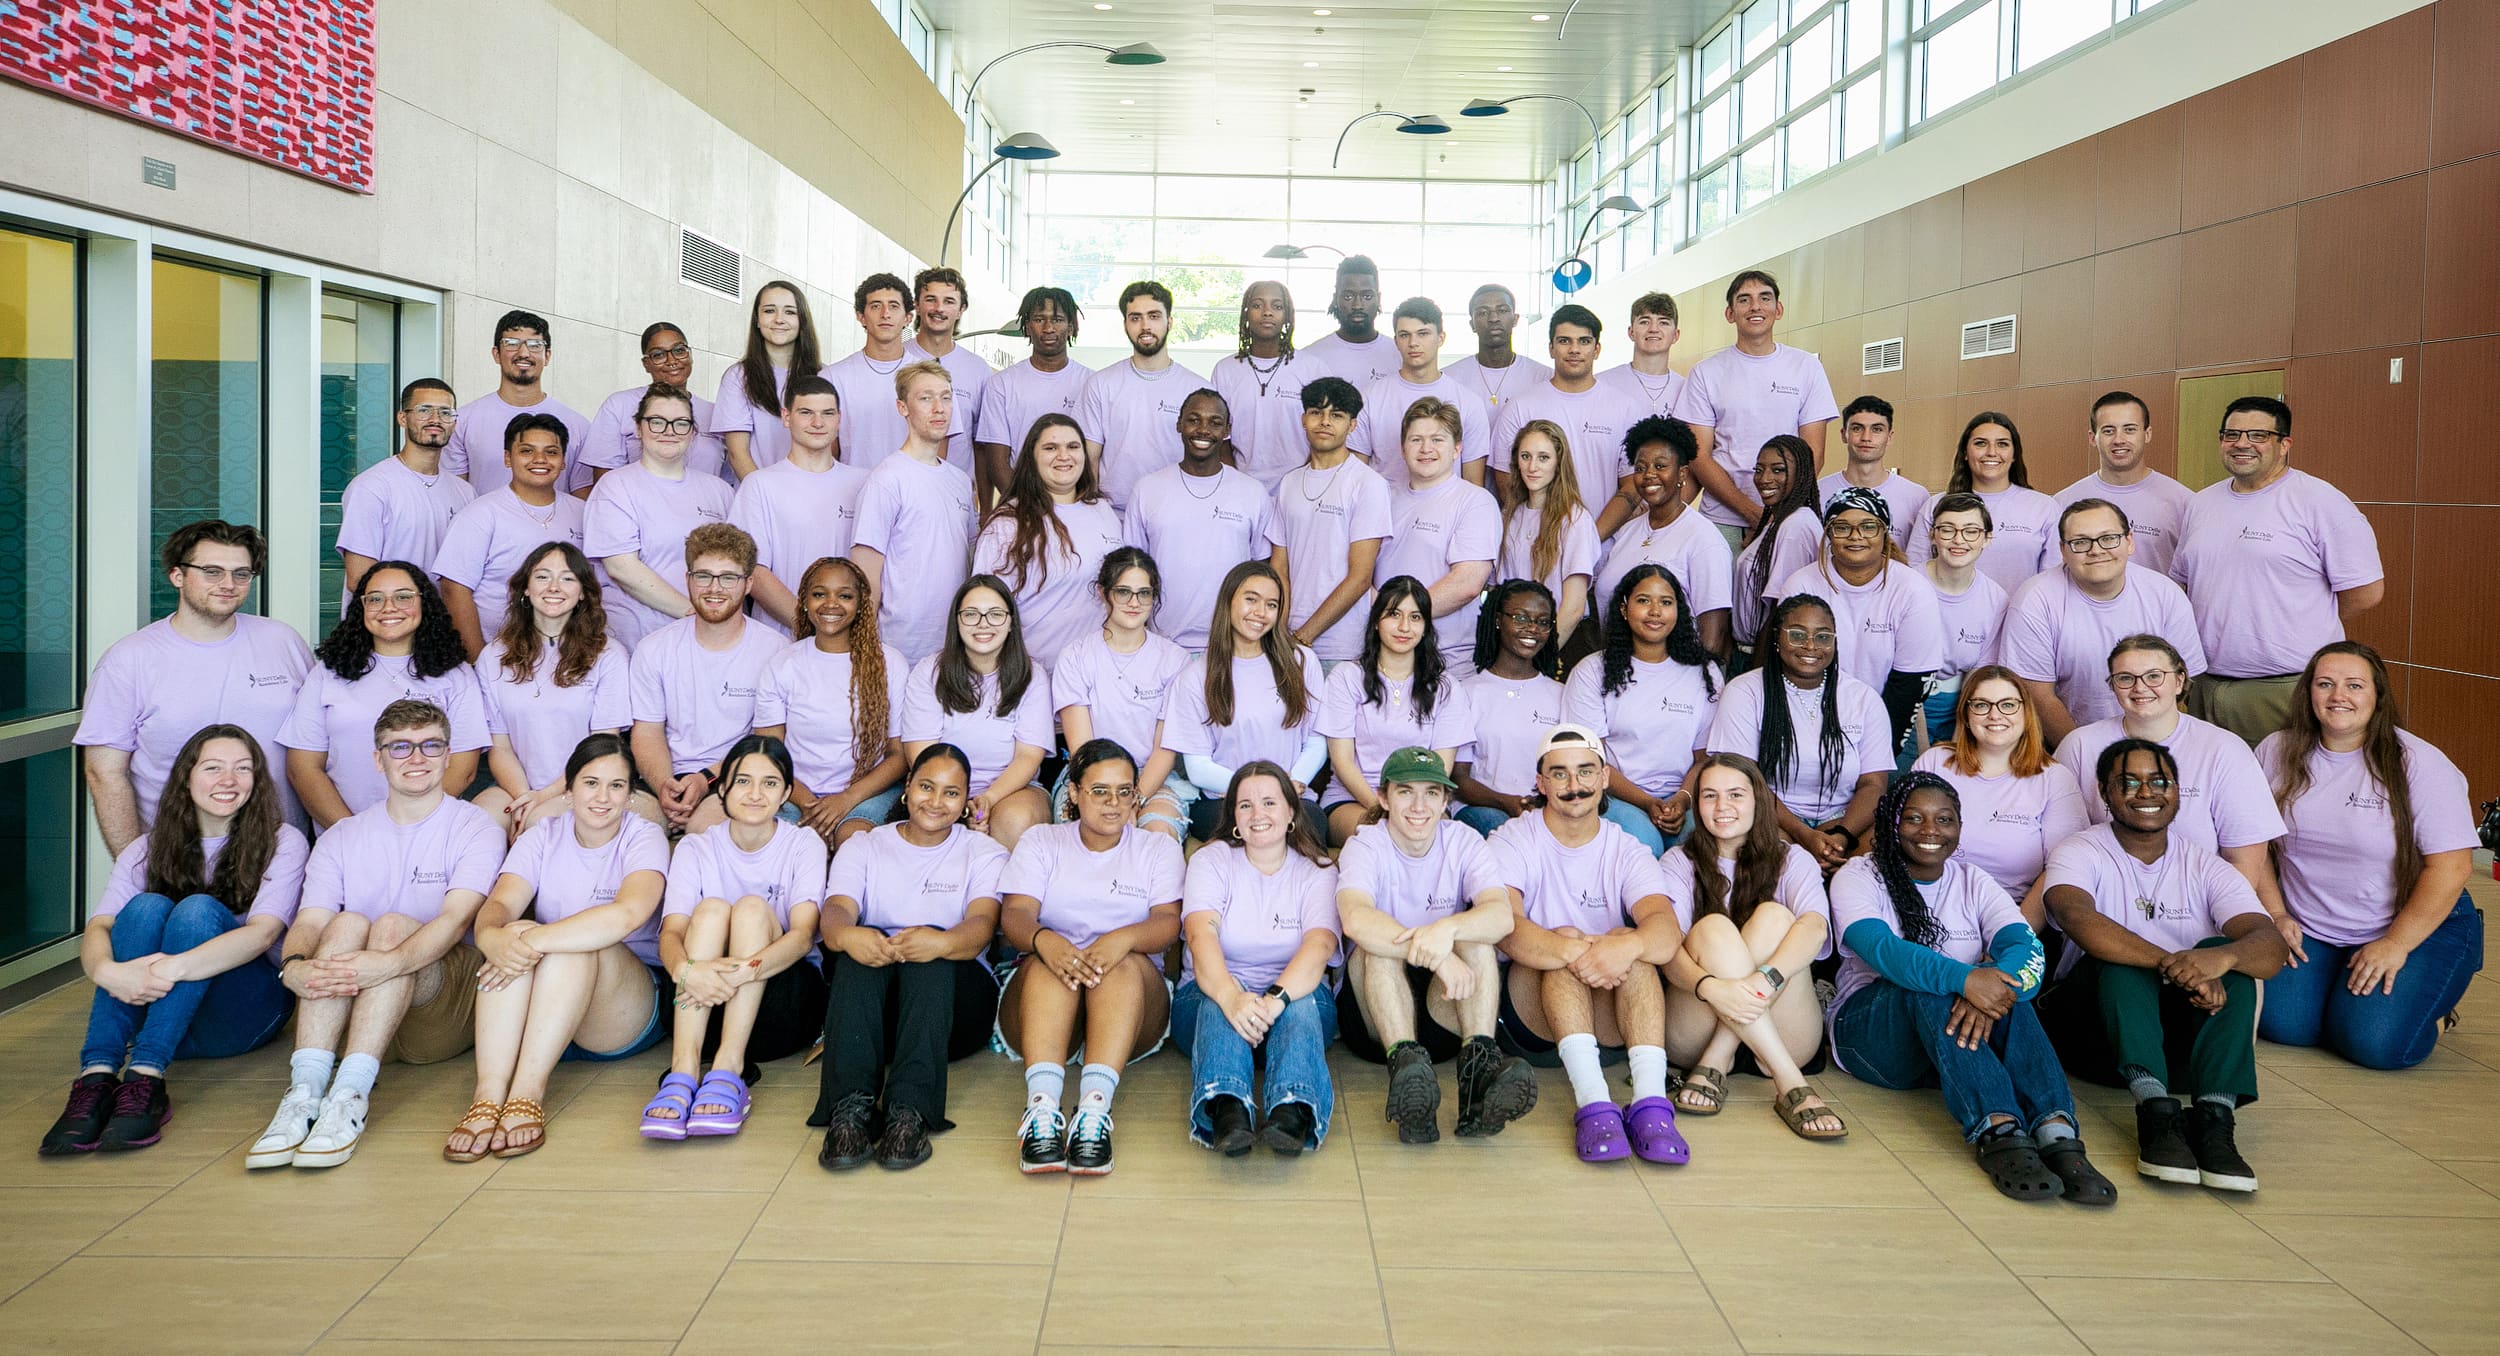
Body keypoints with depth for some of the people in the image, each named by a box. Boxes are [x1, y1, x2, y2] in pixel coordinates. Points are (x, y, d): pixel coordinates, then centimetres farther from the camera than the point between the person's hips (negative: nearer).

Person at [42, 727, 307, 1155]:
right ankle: (96, 1076, -37)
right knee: (147, 906, -23)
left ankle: (146, 1079, -41)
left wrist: (176, 967, -35)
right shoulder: (148, 848, 8)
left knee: (199, 909, -27)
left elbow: (263, 932, -18)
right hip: (149, 1007, 3)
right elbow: (97, 928, -8)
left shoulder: (283, 842, -2)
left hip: (243, 1014, -2)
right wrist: (107, 971, -32)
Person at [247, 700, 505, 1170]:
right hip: (350, 1009, 3)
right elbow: (308, 921, -2)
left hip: (443, 1008, -3)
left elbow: (456, 919, -16)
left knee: (393, 925, -28)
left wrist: (389, 963, -36)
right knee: (346, 923, -24)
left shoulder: (475, 828, 2)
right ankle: (305, 1091, -38)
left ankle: (349, 1097, -41)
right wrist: (293, 966, -27)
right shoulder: (340, 839, 14)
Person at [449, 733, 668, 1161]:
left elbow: (628, 914, -28)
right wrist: (492, 936, -37)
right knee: (512, 937, -26)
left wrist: (537, 940, -35)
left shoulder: (644, 838, -6)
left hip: (627, 1021, -3)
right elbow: (500, 904, -13)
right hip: (538, 1016, 3)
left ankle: (529, 1090, -38)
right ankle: (489, 1094, -37)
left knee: (578, 944, -31)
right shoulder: (543, 837, 6)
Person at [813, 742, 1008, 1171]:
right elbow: (835, 912, -6)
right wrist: (847, 935, -34)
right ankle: (851, 1108, -46)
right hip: (865, 996, 1)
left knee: (931, 948, -32)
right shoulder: (862, 848, 15)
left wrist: (943, 942, -36)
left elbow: (982, 926, -10)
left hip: (954, 997, -1)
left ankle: (909, 1112, -46)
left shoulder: (984, 854, 11)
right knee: (861, 949, -31)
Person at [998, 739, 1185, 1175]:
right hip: (1040, 991, 0)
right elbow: (1015, 915, -3)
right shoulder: (1041, 841, 15)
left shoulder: (1158, 848, 15)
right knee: (1049, 962, -34)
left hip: (1134, 996, 0)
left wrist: (1124, 937, -28)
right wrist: (1043, 940, -29)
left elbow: (1168, 924, -3)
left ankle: (1095, 1107, -52)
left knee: (1125, 962, -34)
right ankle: (1041, 1105, -53)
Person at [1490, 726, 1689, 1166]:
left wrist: (1627, 946, -41)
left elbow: (1668, 931, -17)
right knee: (1564, 939, -29)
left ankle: (1650, 1100, -40)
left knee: (1631, 940, -26)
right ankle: (1592, 1101, -44)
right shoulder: (1511, 842, -1)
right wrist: (1571, 950, -42)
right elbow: (1506, 927, -22)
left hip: (1610, 1017, 2)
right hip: (1531, 1013, -2)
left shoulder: (1627, 853, 4)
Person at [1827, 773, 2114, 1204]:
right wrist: (1963, 979, -40)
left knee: (2002, 989, -27)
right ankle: (1998, 1131, -49)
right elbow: (1881, 949, -22)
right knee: (1930, 986, -33)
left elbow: (2025, 946, -10)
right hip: (1869, 1031, -3)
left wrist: (1987, 992, -33)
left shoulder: (1973, 883, 11)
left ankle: (2057, 1132, -45)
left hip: (1963, 1034, 3)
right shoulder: (1859, 877, -1)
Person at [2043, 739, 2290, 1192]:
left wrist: (2223, 957, -37)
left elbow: (2271, 944, -12)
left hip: (2184, 1026, 3)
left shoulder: (2204, 866, 5)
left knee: (2224, 952, -23)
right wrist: (2170, 963, -39)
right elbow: (2076, 917, -27)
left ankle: (2214, 1116, -37)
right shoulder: (2080, 853, -3)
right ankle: (2155, 1109, -42)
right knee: (2119, 953, -30)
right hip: (2100, 1011, -2)